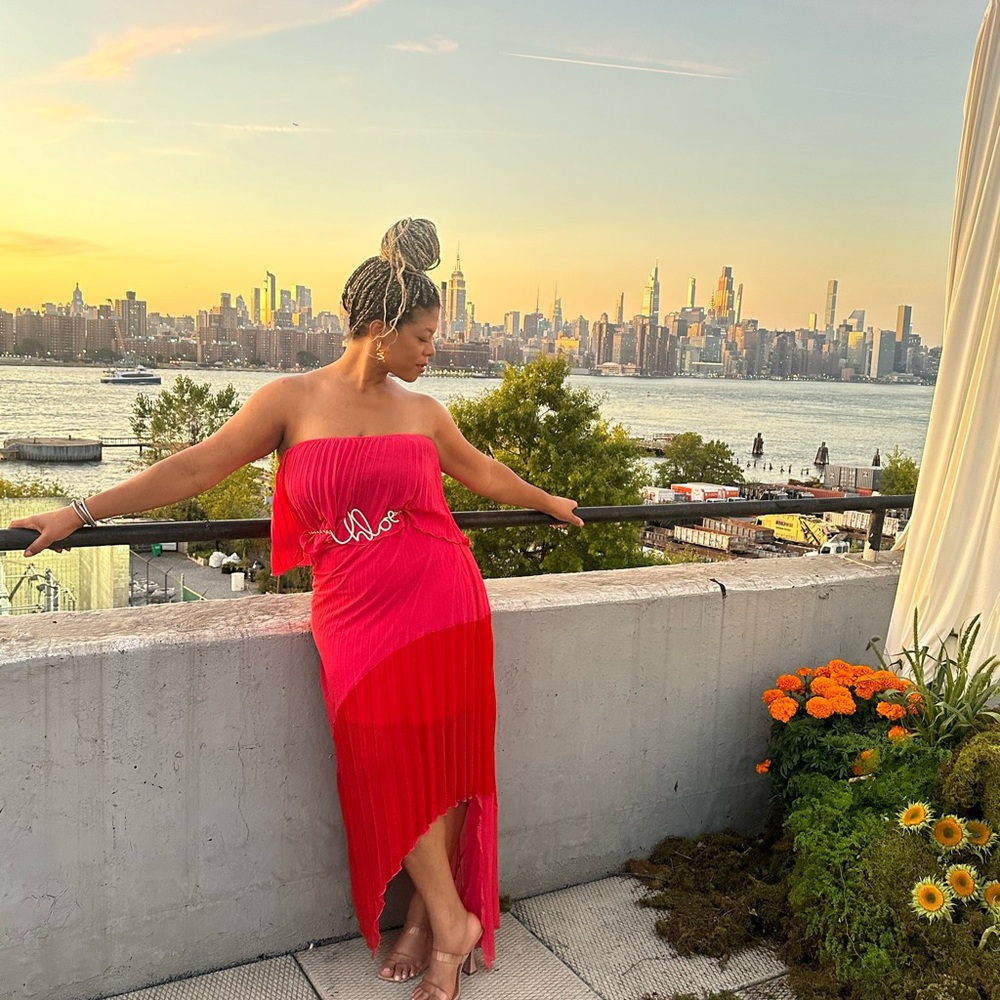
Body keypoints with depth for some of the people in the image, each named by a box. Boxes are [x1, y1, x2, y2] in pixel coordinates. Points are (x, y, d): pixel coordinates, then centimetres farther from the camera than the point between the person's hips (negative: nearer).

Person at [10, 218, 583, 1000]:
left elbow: (481, 471, 26)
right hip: (356, 616, -2)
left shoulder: (423, 412, 8)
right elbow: (196, 468, 0)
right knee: (390, 765, -7)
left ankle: (427, 915, 21)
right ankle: (453, 922, 11)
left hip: (443, 604, 3)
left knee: (442, 762, 2)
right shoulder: (294, 400, 0)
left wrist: (548, 503, 40)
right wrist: (82, 512, -2)